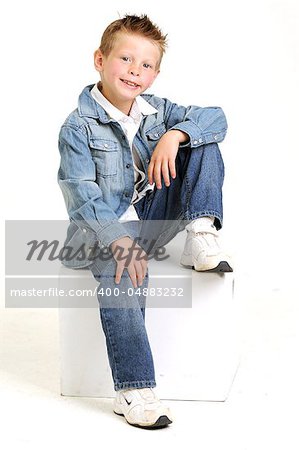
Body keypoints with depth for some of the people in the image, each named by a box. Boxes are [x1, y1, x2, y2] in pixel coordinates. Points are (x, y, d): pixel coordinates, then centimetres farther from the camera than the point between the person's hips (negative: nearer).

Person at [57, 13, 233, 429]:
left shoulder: (157, 112, 7)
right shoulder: (78, 126, -9)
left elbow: (215, 117, -3)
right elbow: (82, 196, -18)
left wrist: (175, 135, -24)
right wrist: (118, 240, -33)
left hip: (152, 219, 5)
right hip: (102, 227, -5)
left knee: (203, 142, -6)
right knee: (123, 273, -39)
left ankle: (201, 236, -19)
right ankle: (133, 391, -35)